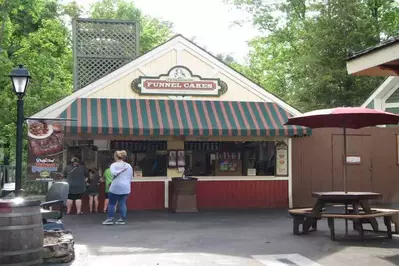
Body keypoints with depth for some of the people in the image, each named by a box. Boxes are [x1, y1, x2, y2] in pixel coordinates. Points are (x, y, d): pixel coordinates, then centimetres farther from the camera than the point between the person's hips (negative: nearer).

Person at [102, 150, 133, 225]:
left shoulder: (114, 165, -4)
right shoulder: (129, 166, 9)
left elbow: (113, 173, -21)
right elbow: (130, 178, 14)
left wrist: (121, 170, -9)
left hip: (116, 187, -4)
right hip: (126, 188, 4)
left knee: (111, 203, 6)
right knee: (123, 203, 7)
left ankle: (110, 219, 7)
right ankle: (122, 219, 6)